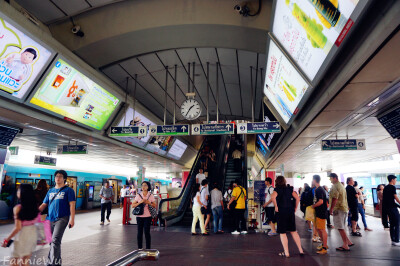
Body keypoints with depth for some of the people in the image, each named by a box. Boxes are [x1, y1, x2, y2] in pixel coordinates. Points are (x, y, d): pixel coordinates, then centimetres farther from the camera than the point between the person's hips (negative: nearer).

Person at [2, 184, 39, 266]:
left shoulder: (18, 208, -18)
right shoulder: (34, 206, -3)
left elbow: (18, 228, -17)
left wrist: (6, 240, -7)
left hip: (22, 236, -5)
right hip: (33, 234, 6)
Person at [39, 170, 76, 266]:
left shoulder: (68, 190, 0)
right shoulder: (50, 191, 17)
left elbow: (72, 205, -7)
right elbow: (44, 205, 18)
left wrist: (72, 219, -14)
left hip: (62, 218, -6)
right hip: (50, 219, 6)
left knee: (55, 240, -17)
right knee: (52, 241, 14)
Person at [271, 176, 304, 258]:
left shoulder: (277, 190, -7)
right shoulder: (289, 189, 6)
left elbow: (273, 196, -28)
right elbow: (297, 198, 0)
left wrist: (276, 207, -17)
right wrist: (295, 207, 8)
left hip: (281, 212, -5)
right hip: (290, 211, 5)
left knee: (282, 233, 5)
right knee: (293, 231, 17)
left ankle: (286, 253, 8)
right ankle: (301, 250, 18)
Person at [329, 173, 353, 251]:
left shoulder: (335, 186, -15)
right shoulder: (341, 185, 17)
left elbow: (335, 199, -22)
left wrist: (331, 209, -17)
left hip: (338, 209, -10)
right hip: (344, 208, 10)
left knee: (340, 228, -4)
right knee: (341, 227, 18)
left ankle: (345, 246, 0)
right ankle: (348, 242, 21)